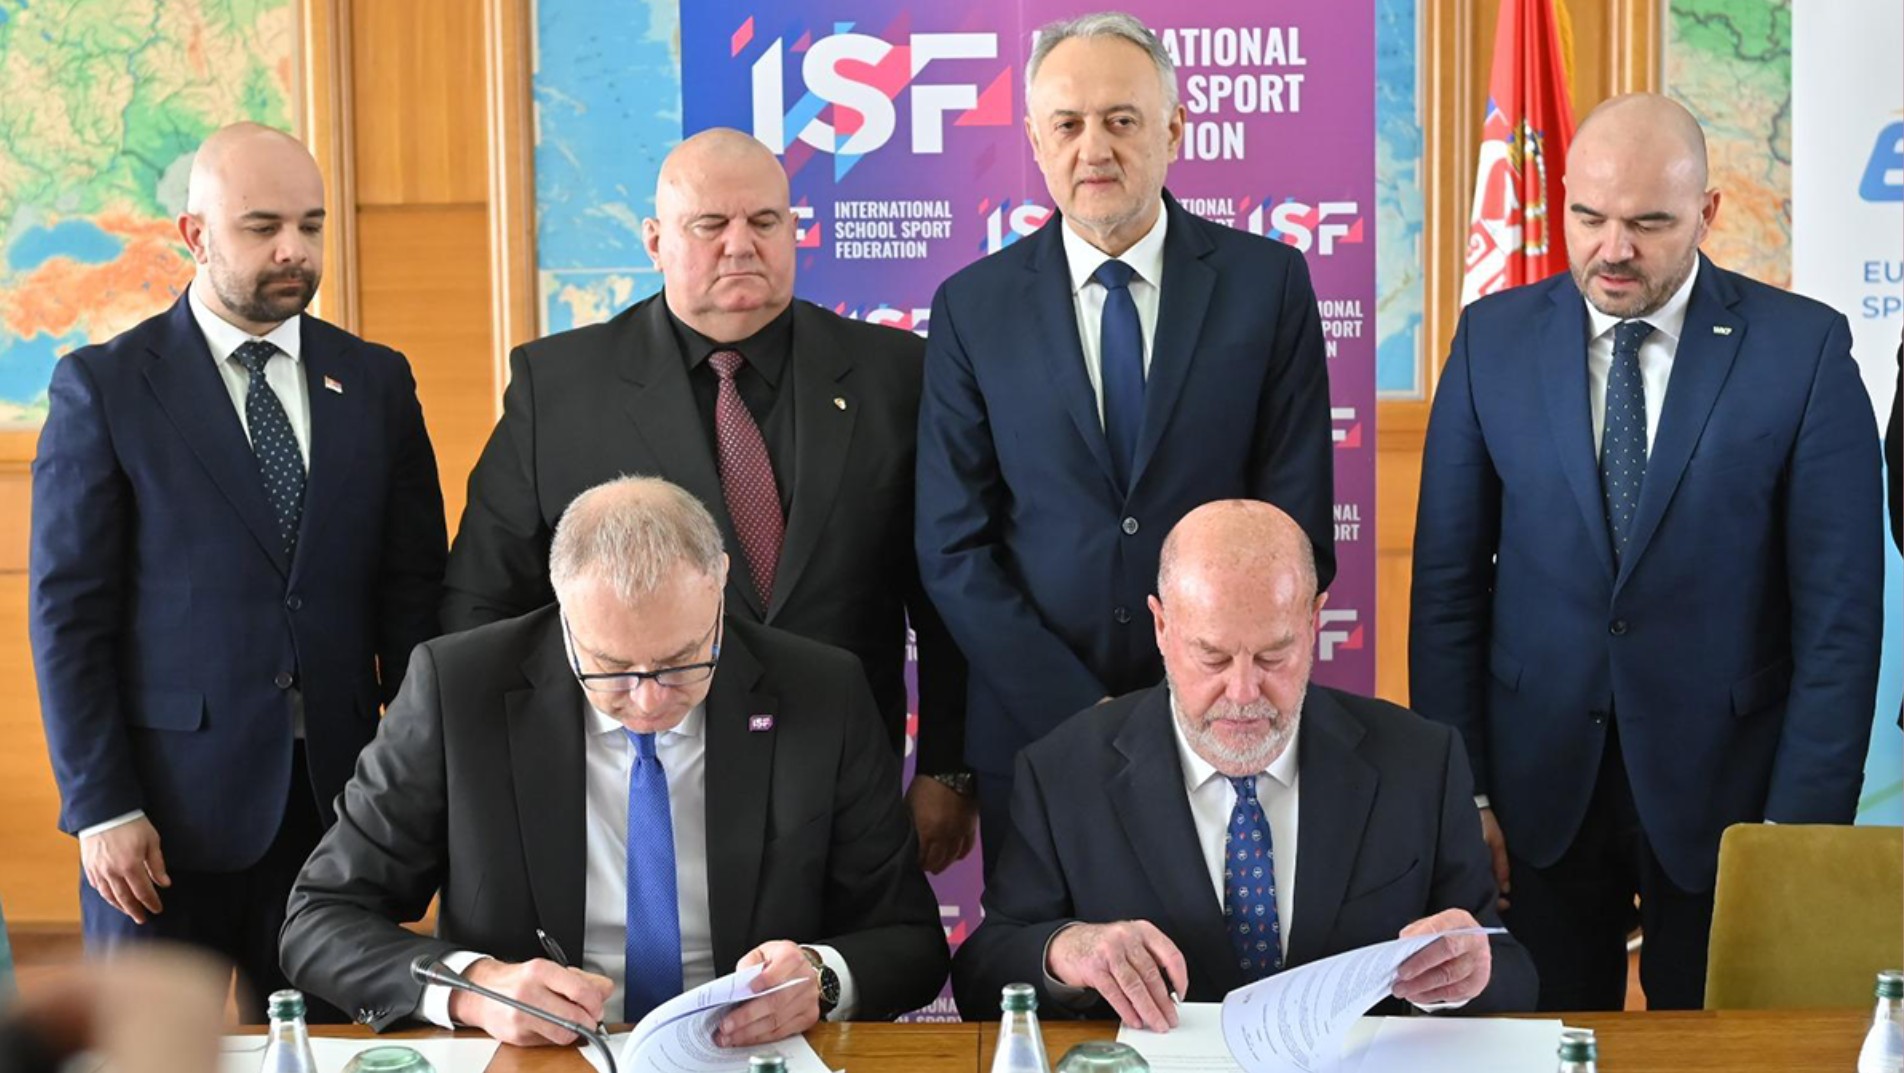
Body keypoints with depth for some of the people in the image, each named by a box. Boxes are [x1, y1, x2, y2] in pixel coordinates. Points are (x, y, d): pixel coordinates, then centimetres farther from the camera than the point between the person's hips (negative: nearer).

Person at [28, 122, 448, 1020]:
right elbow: (68, 610, -3)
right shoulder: (103, 387, -1)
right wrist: (100, 806, -9)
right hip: (169, 803, -3)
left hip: (335, 793, 3)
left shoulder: (376, 381, 9)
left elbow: (414, 587, 9)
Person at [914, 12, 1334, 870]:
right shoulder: (973, 307, 0)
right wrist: (1084, 716, -11)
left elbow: (1297, 528, -2)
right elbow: (954, 550, -2)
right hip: (1032, 729, 0)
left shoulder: (1267, 282, -1)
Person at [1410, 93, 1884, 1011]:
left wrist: (1803, 823, -10)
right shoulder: (1493, 340, 1)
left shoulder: (1803, 348, -6)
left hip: (1723, 789, -1)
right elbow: (1448, 584, 3)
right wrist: (1459, 792, -2)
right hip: (1539, 790, 2)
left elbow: (1839, 614, -6)